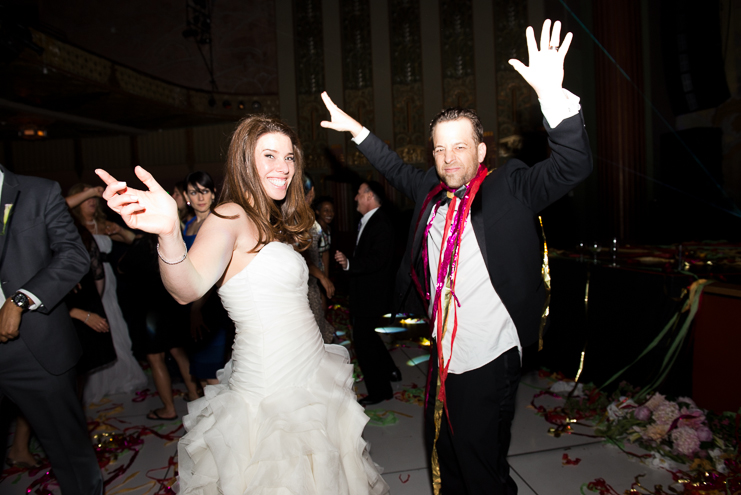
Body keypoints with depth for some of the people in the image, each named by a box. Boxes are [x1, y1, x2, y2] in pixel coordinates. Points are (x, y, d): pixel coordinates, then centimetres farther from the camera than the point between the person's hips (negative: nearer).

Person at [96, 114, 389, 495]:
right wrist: (169, 234, -54)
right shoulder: (230, 217, -16)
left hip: (310, 380, 9)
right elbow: (188, 288, -37)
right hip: (273, 395, -9)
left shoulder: (270, 224, 9)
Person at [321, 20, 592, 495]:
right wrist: (356, 130, 23)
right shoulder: (431, 190, 3)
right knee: (444, 456, 26)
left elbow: (573, 165, -24)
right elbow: (398, 169, 22)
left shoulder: (509, 188, -12)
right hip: (444, 357, 6)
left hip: (490, 362, -6)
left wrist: (552, 95, -38)